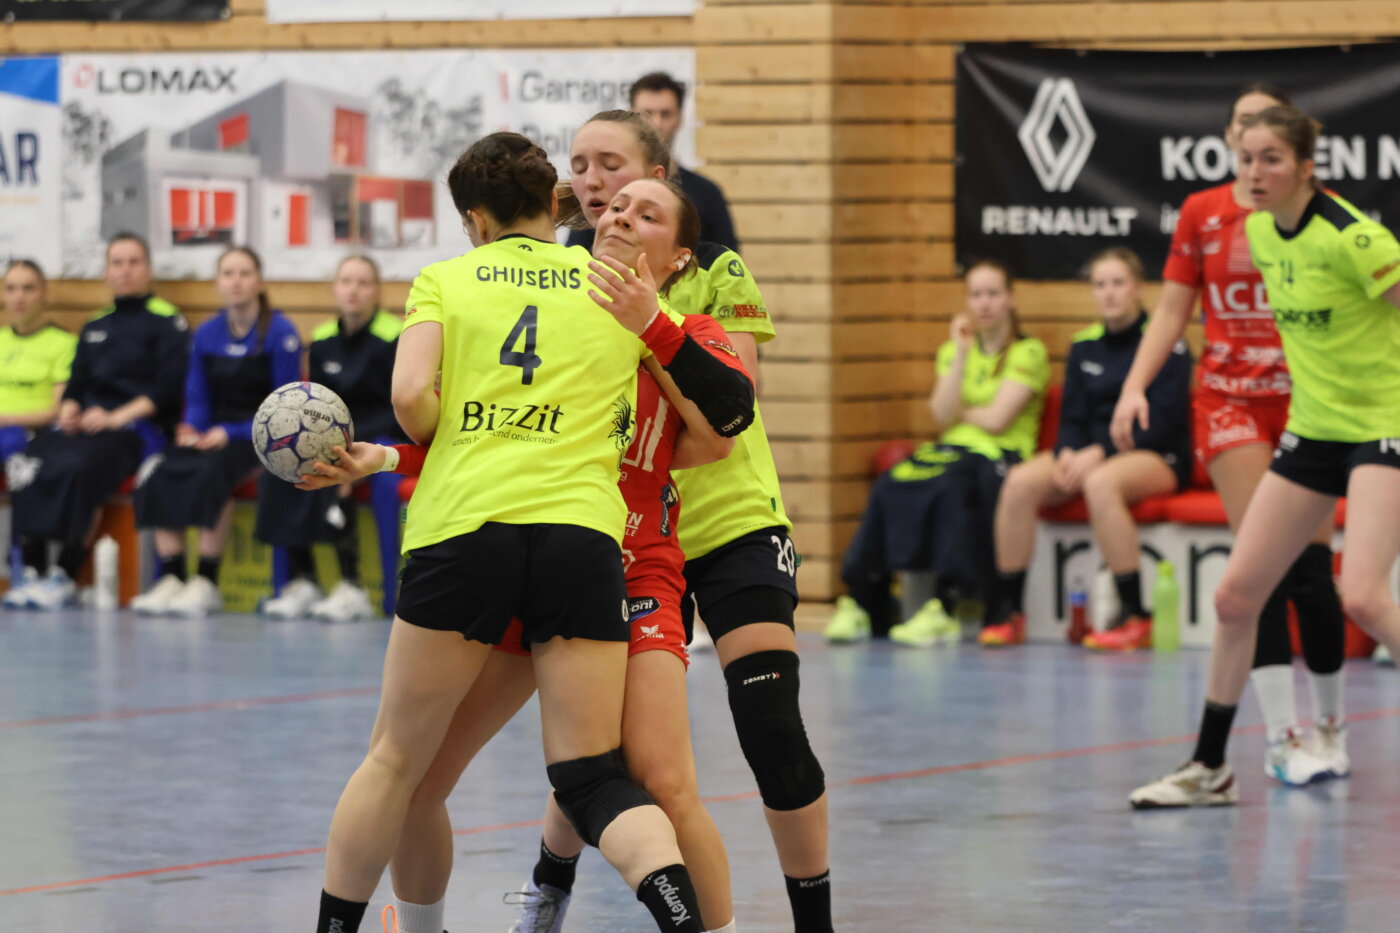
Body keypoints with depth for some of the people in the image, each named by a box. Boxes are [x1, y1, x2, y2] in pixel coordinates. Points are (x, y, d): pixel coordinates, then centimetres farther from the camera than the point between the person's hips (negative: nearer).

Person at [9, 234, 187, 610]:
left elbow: (167, 387, -5)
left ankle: (67, 576, -34)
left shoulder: (166, 322, 7)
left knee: (81, 468, -37)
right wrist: (69, 408, -4)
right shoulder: (94, 327, 26)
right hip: (84, 425, 5)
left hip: (138, 427, -5)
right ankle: (32, 568, -32)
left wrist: (116, 418, -15)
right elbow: (76, 384, 20)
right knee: (33, 464, -28)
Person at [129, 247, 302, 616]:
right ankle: (171, 578, -24)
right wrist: (190, 428, -11)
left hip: (260, 435, -5)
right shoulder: (206, 334, 11)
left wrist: (230, 433, -18)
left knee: (211, 474, -35)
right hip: (213, 432, 5)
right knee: (161, 475, -25)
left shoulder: (279, 332, -5)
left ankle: (206, 582, -31)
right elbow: (197, 399, 13)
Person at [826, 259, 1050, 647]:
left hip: (1000, 456, -5)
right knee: (889, 487, -26)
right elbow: (942, 418, 3)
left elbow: (996, 419, -8)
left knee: (952, 487, -38)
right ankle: (860, 603, -28)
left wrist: (958, 411, 7)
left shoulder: (1028, 353, 2)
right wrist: (961, 355, -1)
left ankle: (943, 608, -40)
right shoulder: (953, 350, 19)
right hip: (952, 451, 5)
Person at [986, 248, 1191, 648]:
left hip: (1157, 457, -6)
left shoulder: (1166, 344, -5)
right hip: (1088, 453, 6)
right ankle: (1009, 611, -16)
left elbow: (1162, 423, -13)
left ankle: (1134, 618, -33)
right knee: (1019, 482, -21)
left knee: (1101, 483, -39)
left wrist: (1100, 453, -21)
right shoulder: (1084, 347, 13)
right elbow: (1072, 418, 12)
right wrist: (1067, 454, -12)